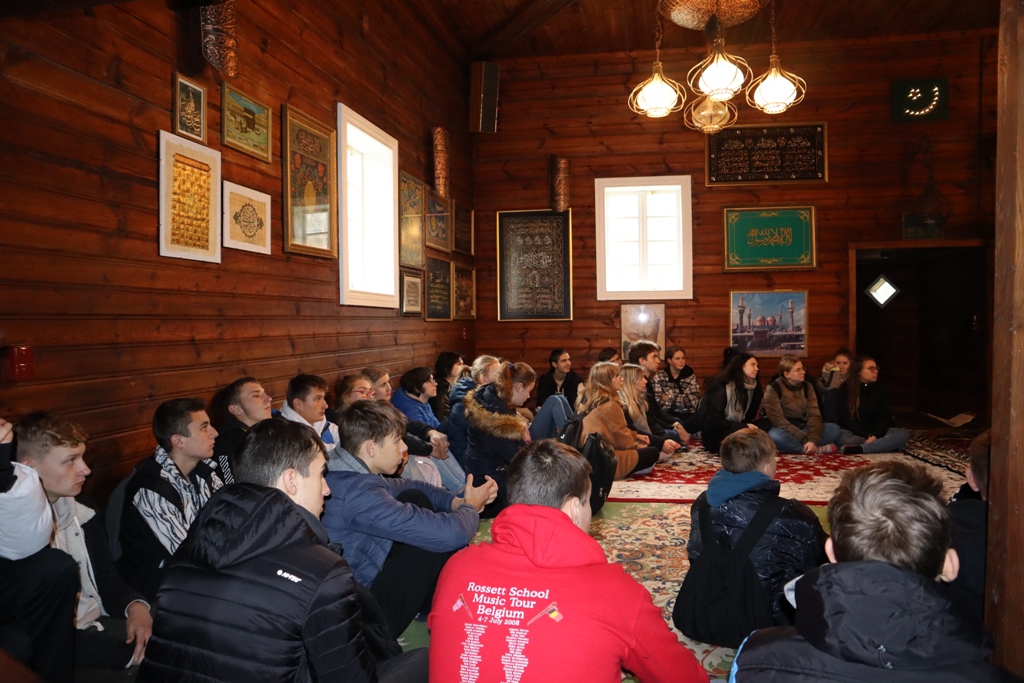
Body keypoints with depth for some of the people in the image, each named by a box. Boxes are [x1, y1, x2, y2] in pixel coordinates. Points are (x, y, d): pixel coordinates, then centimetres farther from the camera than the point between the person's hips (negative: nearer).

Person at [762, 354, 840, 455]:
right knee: (774, 435, -38)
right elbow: (777, 420, -19)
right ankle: (817, 449, -25)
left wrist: (813, 440, -25)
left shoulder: (807, 386, 4)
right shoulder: (773, 388, -11)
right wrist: (805, 440, -25)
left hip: (803, 429, 4)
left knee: (834, 428, -15)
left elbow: (814, 415, -6)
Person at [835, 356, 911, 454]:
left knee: (904, 434, -25)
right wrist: (868, 435, -21)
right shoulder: (845, 389, -4)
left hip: (876, 432, 4)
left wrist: (875, 436, -23)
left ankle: (856, 450, -38)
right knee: (842, 437, -37)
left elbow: (885, 417, -5)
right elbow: (846, 419, -9)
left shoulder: (882, 389, 4)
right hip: (855, 433, -3)